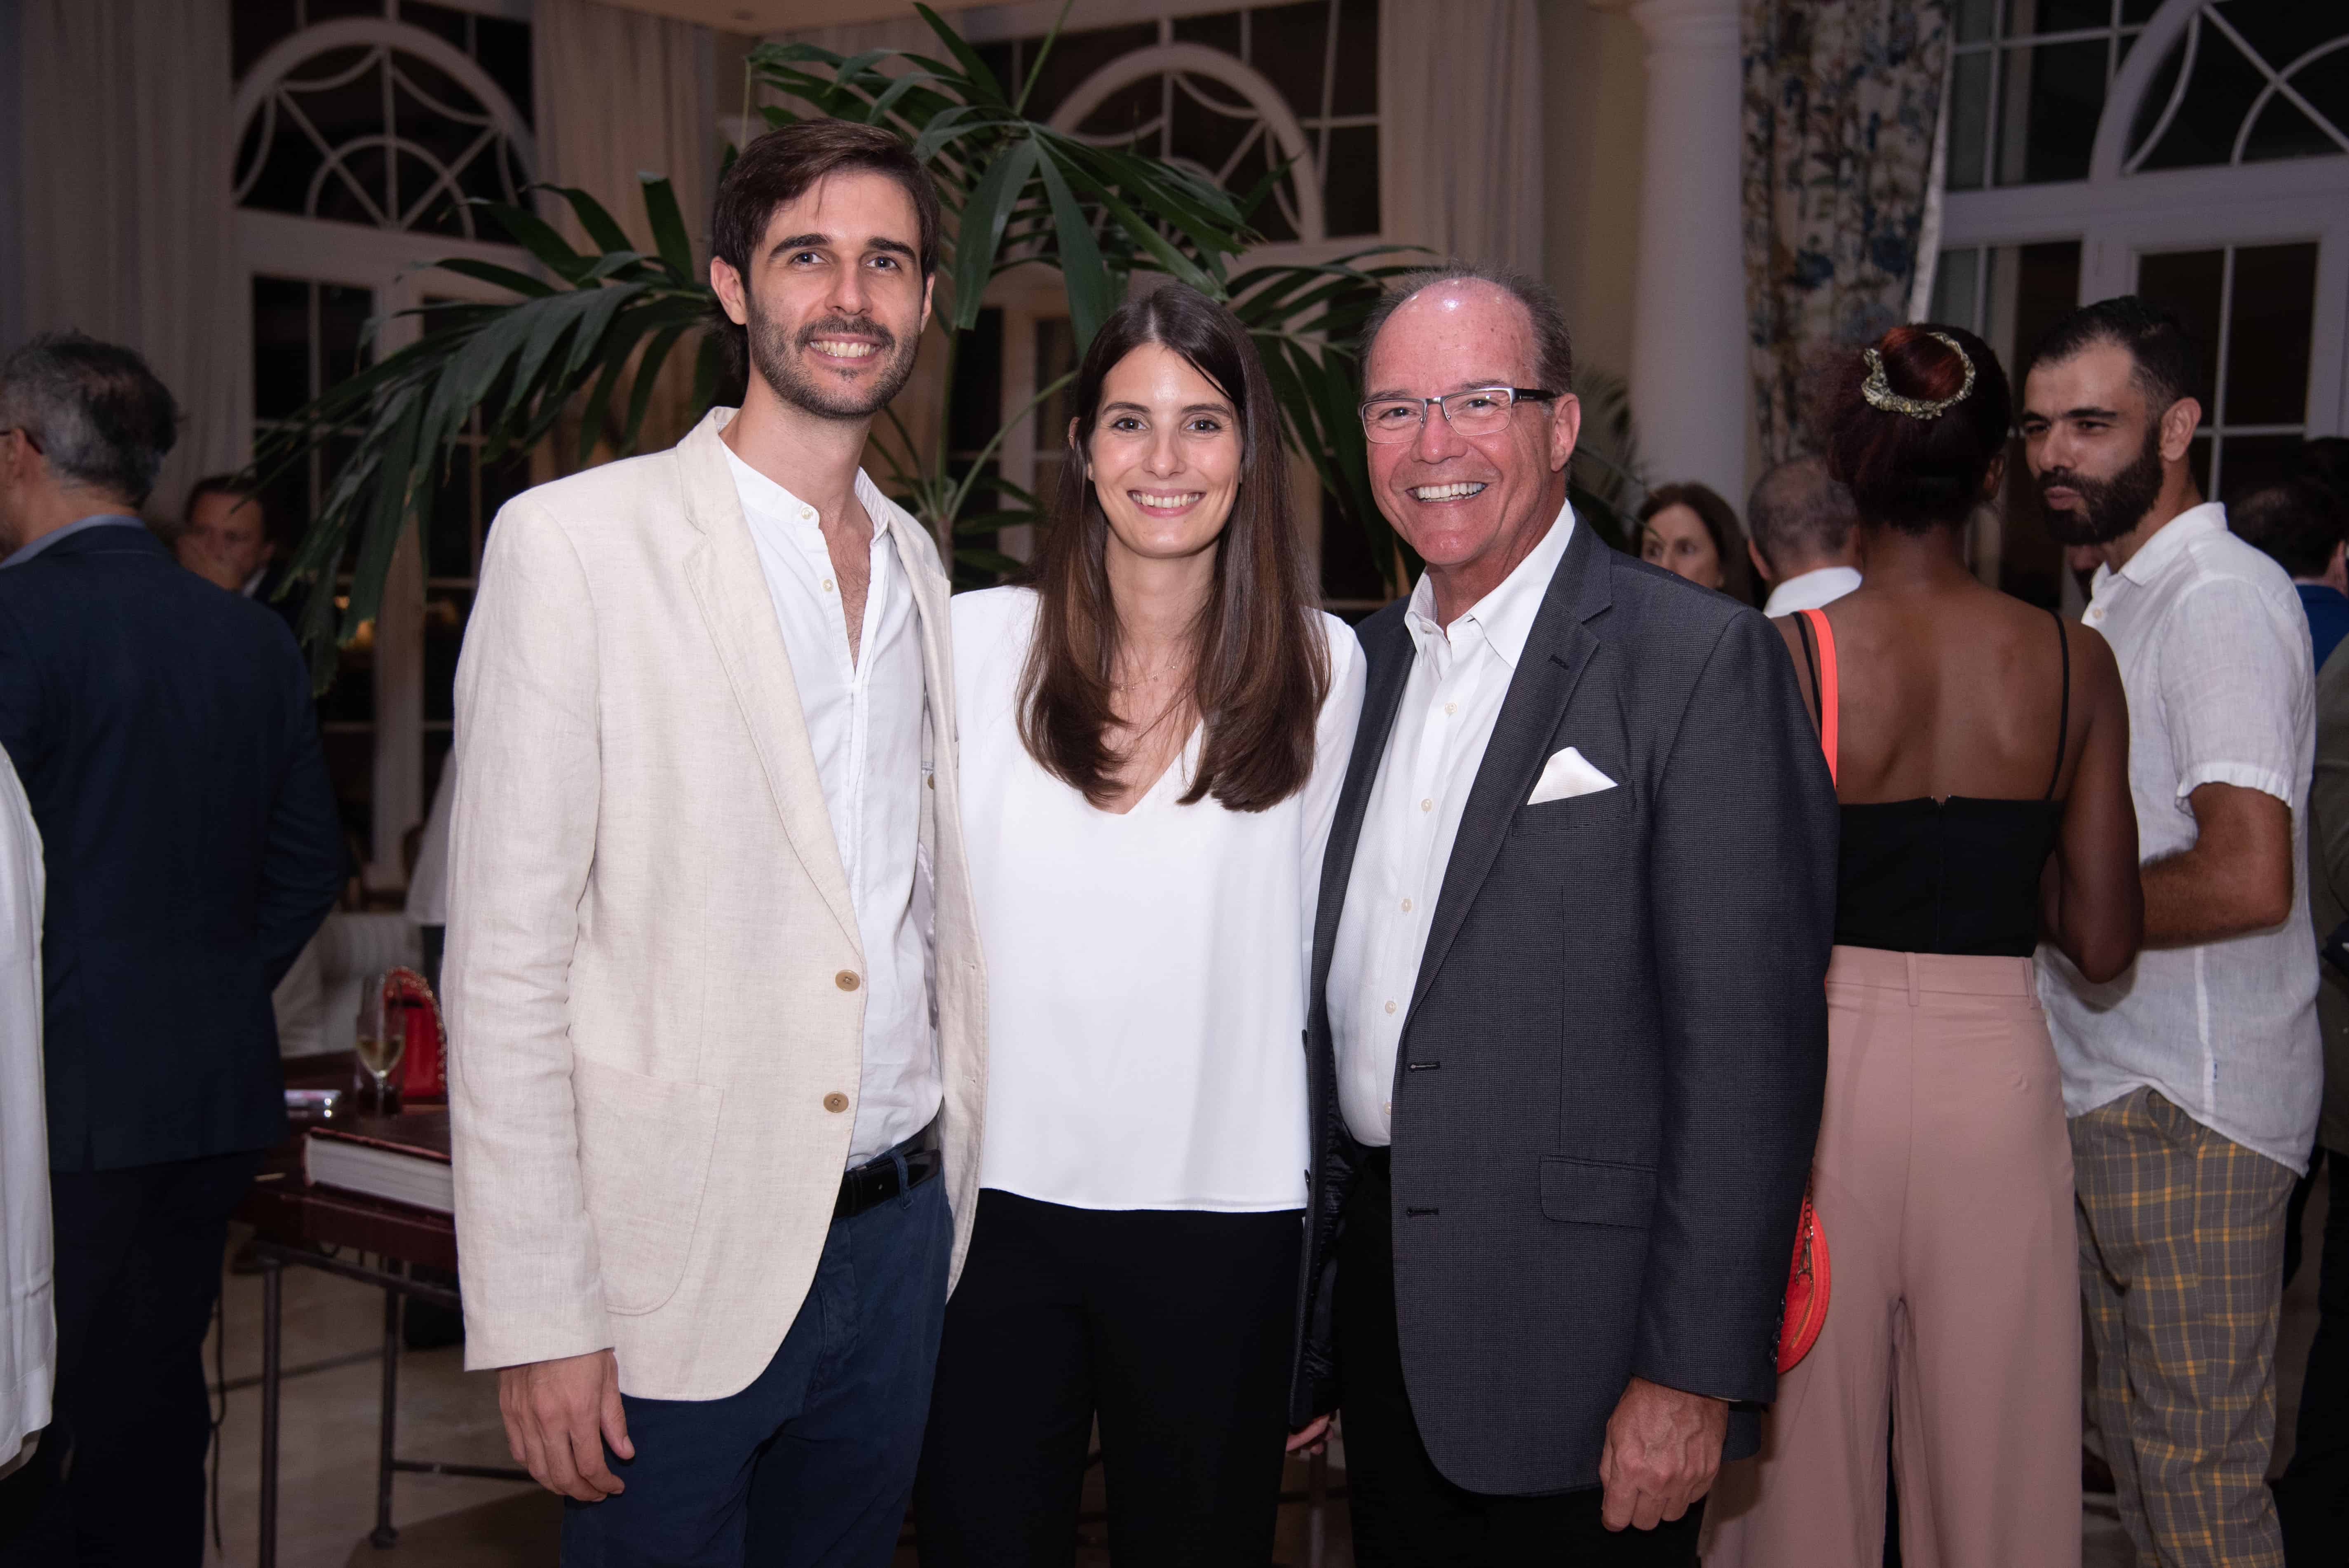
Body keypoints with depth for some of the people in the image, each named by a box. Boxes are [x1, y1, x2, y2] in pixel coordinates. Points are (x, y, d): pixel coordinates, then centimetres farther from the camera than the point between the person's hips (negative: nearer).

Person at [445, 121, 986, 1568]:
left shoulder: (917, 564, 11)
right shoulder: (574, 541, -9)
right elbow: (506, 955, -12)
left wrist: (946, 1195, 11)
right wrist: (537, 1317, -14)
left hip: (899, 1236, 6)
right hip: (676, 1268, -5)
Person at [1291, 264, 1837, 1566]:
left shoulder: (1702, 660, -11)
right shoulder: (1364, 662, 10)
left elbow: (1750, 1046, -15)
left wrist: (1694, 1374, -17)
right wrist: (1303, 1331, 14)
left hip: (1573, 1349, -6)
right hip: (1375, 1306, 6)